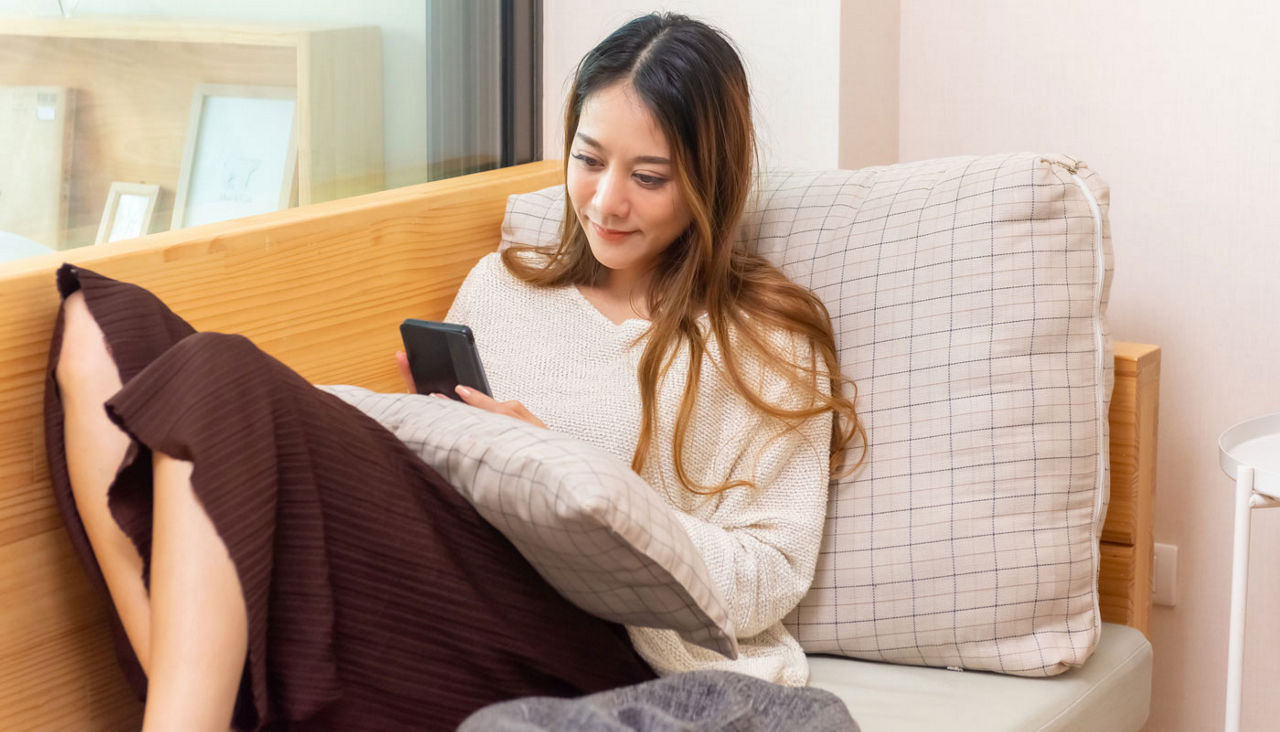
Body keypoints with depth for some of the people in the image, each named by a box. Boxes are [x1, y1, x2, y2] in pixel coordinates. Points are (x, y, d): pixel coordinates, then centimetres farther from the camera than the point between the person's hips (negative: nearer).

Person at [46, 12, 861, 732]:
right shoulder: (500, 284, 25)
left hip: (578, 644, -6)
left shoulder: (767, 343, 10)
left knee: (218, 380, -25)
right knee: (105, 327, -13)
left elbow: (769, 581, 2)